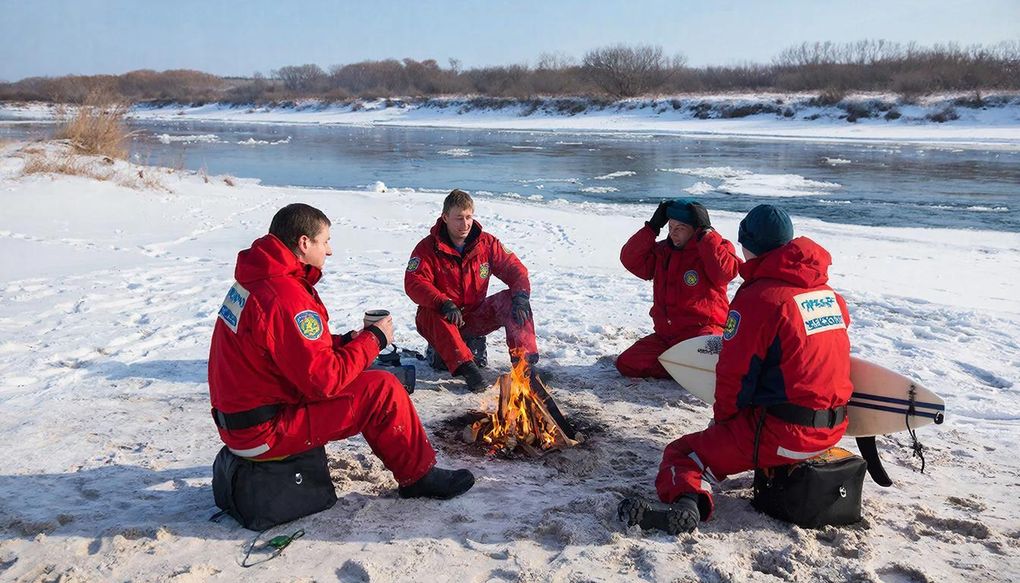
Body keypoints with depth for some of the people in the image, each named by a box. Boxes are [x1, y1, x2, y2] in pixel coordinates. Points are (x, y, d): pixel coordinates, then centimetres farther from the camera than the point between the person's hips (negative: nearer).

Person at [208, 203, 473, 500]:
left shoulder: (254, 280, 7)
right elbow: (324, 380, -24)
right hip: (263, 432, -10)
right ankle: (419, 476, 8)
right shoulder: (285, 298, -25)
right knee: (383, 390, -11)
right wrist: (374, 339, -10)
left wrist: (347, 340, 4)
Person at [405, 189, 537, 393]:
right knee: (435, 316, -38)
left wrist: (521, 295, -23)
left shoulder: (487, 243, -1)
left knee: (511, 299, -20)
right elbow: (414, 284, -22)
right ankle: (467, 367, -47)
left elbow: (514, 268, 0)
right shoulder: (427, 248, -10)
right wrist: (444, 303, -38)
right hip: (441, 315, -3)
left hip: (475, 317, 3)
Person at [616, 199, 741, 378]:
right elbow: (630, 260, 1)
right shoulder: (662, 251, 12)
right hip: (665, 335, 6)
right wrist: (653, 227, -4)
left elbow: (726, 271, -26)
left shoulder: (713, 249, -4)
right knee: (626, 364, -7)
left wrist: (705, 232, -21)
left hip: (702, 331, -6)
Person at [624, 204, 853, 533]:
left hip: (782, 433, -7)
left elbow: (734, 375, -12)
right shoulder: (830, 294, 7)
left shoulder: (756, 297, -16)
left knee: (682, 453, -2)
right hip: (834, 428, 8)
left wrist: (722, 417, 6)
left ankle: (686, 495, -29)